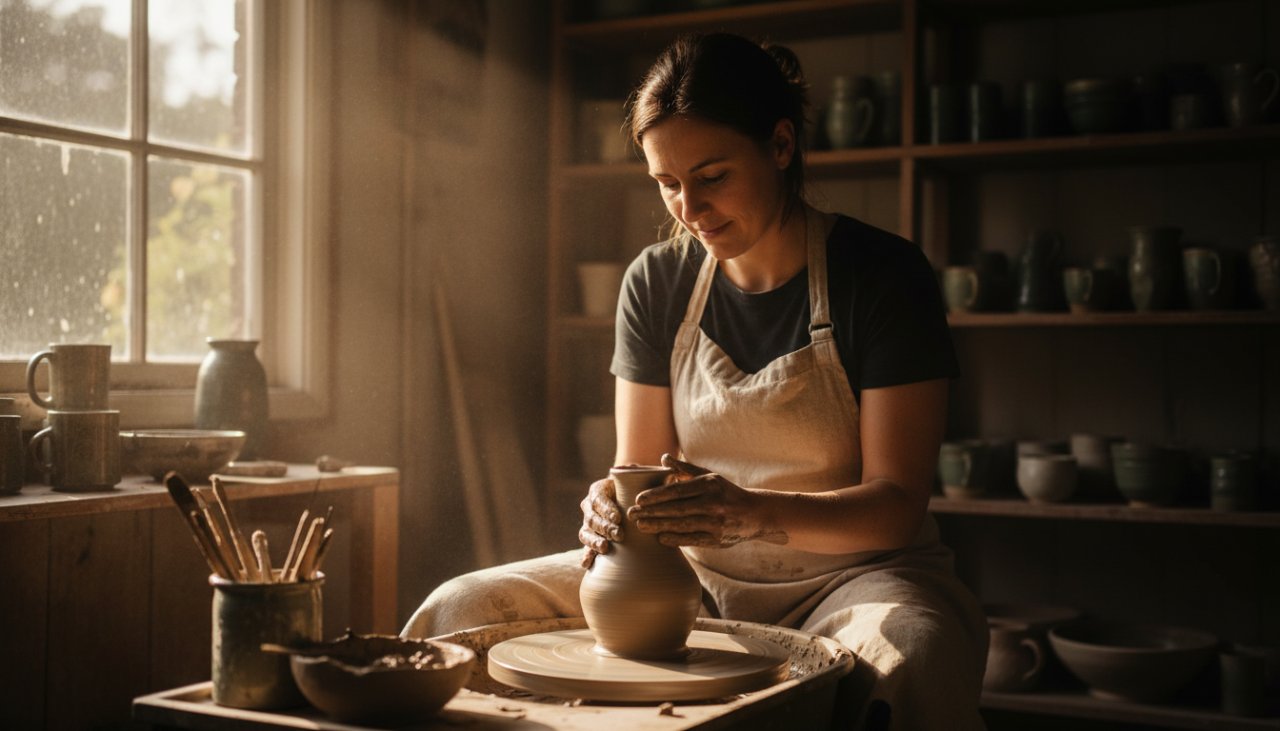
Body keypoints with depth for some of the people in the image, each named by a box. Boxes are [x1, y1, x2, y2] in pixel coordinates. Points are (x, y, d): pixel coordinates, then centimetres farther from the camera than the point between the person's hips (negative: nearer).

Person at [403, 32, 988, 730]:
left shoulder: (881, 274, -10)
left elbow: (895, 503, -13)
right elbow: (640, 467, 7)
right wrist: (614, 506, -19)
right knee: (459, 614, -14)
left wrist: (750, 511, -31)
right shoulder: (656, 282, 3)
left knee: (902, 668, -40)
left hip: (852, 573, -3)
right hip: (698, 575, 4)